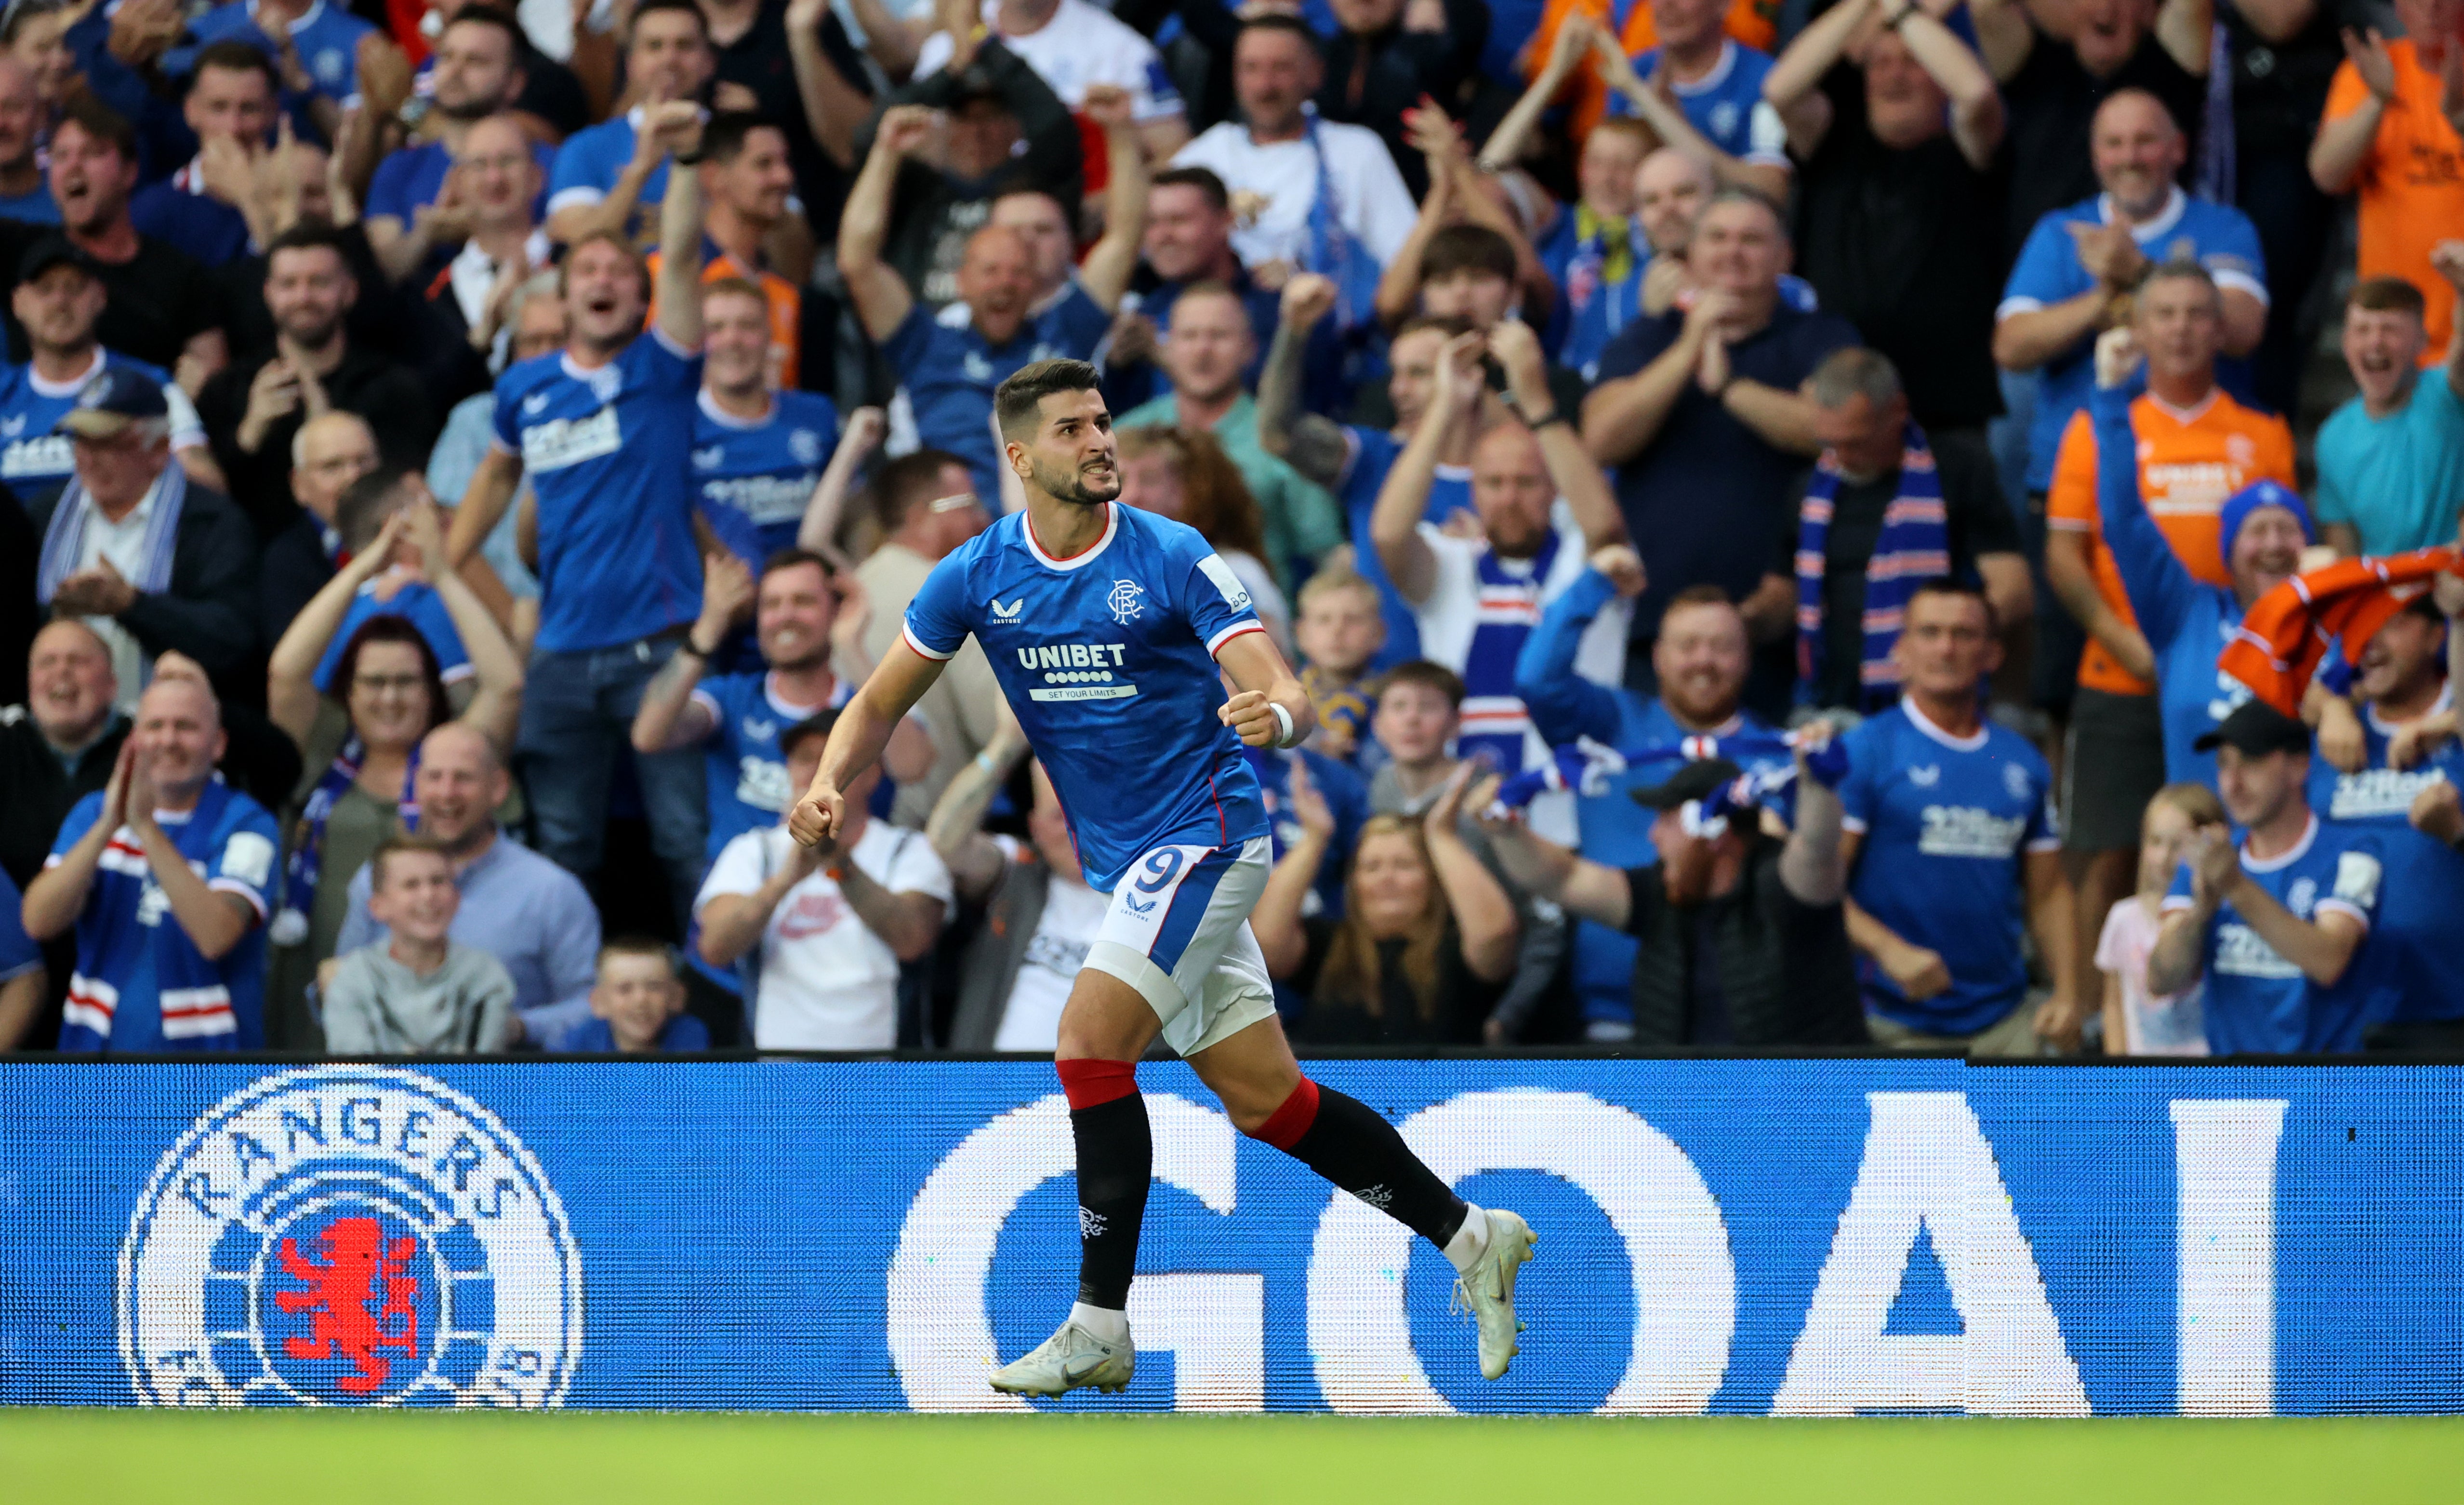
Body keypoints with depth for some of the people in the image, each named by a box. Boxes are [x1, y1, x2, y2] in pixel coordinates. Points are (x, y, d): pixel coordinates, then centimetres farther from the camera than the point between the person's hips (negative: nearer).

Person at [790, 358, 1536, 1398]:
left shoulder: (1172, 560, -12)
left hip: (1205, 833, -6)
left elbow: (1282, 694, -18)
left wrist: (1276, 718, -42)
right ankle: (1469, 1238, 21)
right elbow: (881, 702, 9)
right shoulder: (978, 577, 1)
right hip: (1122, 864, 6)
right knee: (1267, 1102, 7)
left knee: (1090, 1040, -20)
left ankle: (1099, 1329, -14)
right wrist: (831, 784, -10)